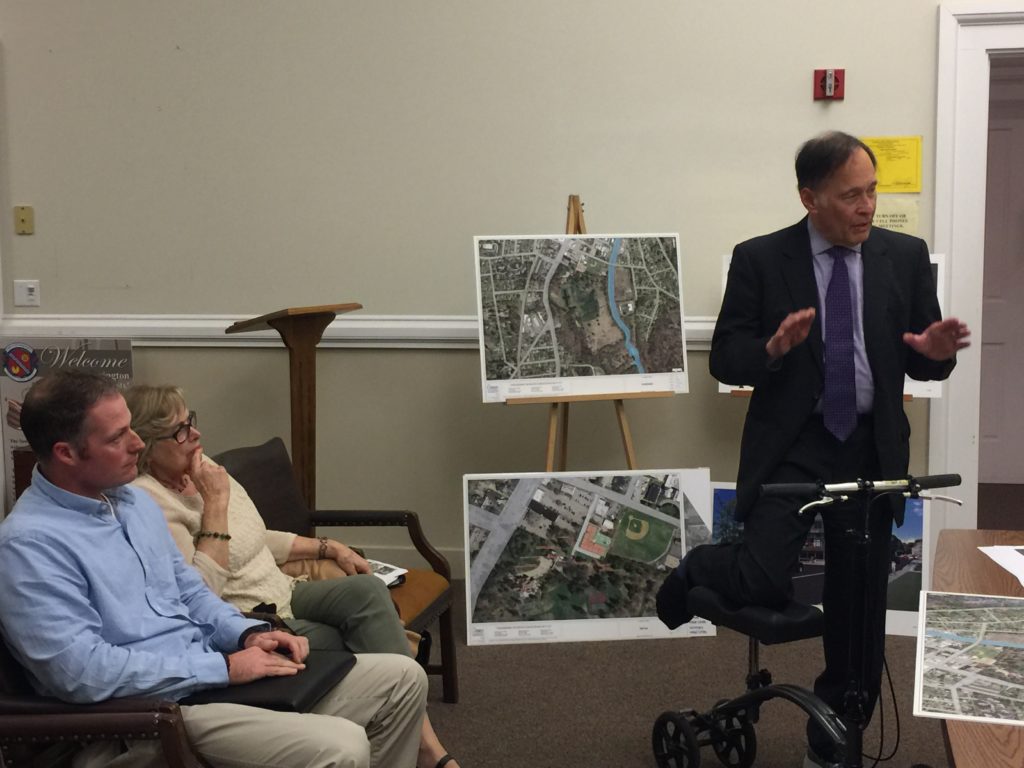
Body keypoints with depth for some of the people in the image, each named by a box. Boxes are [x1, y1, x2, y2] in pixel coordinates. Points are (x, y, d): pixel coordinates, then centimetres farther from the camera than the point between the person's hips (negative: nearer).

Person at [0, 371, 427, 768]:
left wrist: (248, 635, 1)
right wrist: (224, 667, -19)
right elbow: (82, 670, -23)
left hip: (212, 670, 9)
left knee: (403, 678, 3)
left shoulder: (134, 501, 13)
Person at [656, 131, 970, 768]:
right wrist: (774, 347, -25)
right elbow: (725, 360, -4)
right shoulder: (760, 260, -5)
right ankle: (701, 569, 15)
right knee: (765, 584, -21)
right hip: (792, 449, -3)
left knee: (859, 619, 9)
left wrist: (935, 352, -17)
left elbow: (921, 364, 6)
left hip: (871, 454, 3)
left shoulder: (906, 256, 3)